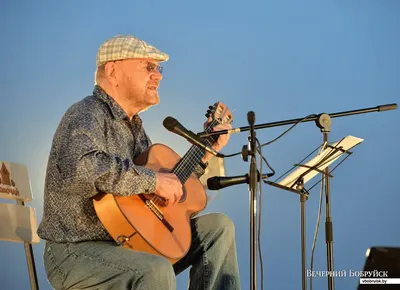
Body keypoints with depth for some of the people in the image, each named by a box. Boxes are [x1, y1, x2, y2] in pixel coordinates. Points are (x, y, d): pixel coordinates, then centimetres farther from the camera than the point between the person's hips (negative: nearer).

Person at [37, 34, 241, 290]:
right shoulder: (87, 116, -15)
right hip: (79, 253, -9)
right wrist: (152, 179, -29)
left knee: (219, 226, 7)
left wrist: (205, 152, 17)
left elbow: (168, 196, 21)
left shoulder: (133, 125, 15)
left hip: (130, 243, 9)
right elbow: (77, 168, -38)